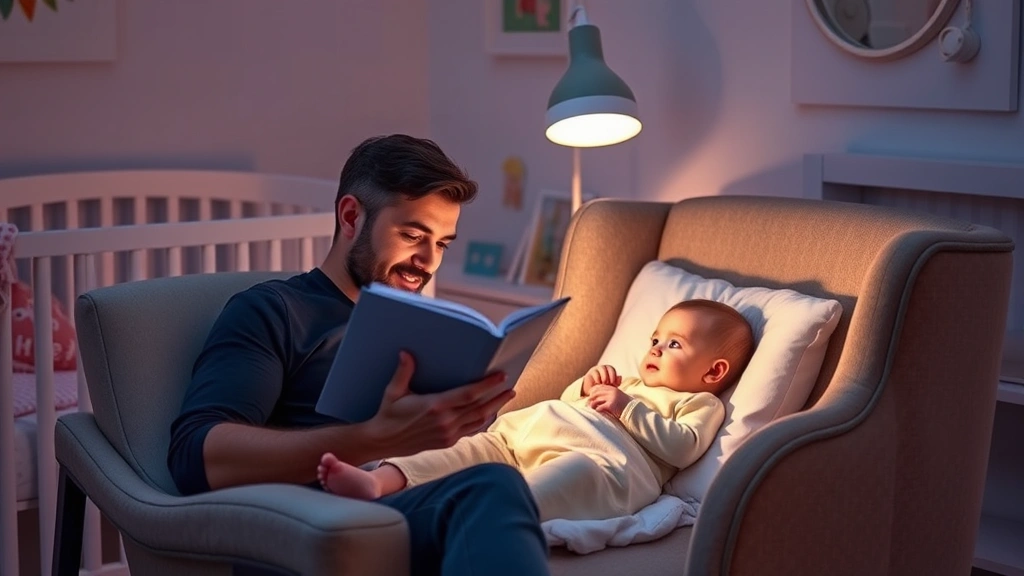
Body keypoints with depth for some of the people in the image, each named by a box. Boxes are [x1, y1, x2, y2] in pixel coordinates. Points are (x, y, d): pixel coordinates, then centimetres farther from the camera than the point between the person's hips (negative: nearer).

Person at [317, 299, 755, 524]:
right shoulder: (629, 386, 44)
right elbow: (570, 401, 41)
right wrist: (588, 385, 21)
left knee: (576, 472, -41)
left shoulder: (701, 405, 21)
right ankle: (380, 482, -31)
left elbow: (682, 447, 0)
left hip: (601, 456, -8)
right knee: (476, 447, -12)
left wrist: (627, 407, -4)